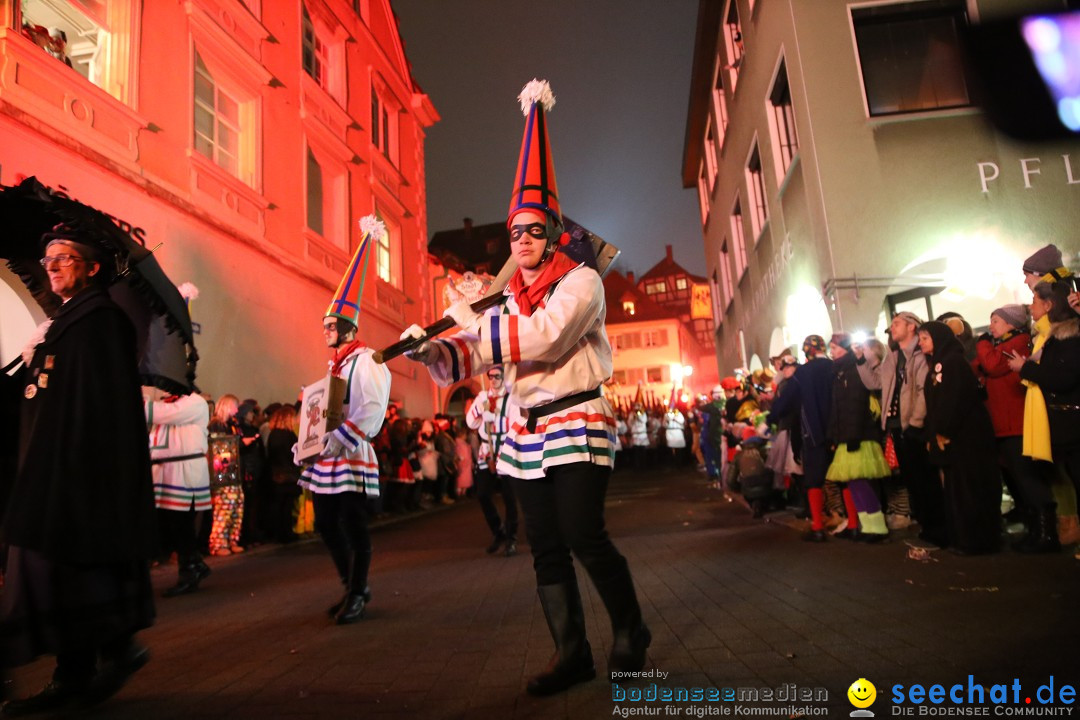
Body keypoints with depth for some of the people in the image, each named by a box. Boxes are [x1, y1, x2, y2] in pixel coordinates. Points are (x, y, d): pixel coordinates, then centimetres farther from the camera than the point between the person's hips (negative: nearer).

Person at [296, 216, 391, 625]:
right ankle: (352, 588, 26)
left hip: (352, 457, -9)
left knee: (353, 527, -2)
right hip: (326, 460, 9)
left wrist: (339, 440, -23)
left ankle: (357, 596, 11)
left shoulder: (366, 362, -9)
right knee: (326, 525, 12)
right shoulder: (332, 366, 18)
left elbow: (371, 411, -20)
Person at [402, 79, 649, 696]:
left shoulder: (581, 281, -4)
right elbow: (472, 357, 9)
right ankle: (572, 654, 18)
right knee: (546, 547, 7)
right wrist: (430, 350, -11)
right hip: (526, 430, 7)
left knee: (583, 535, -10)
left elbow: (547, 336, -21)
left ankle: (631, 632, 15)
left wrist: (474, 322, -15)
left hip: (577, 423, -6)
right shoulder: (511, 301, 16)